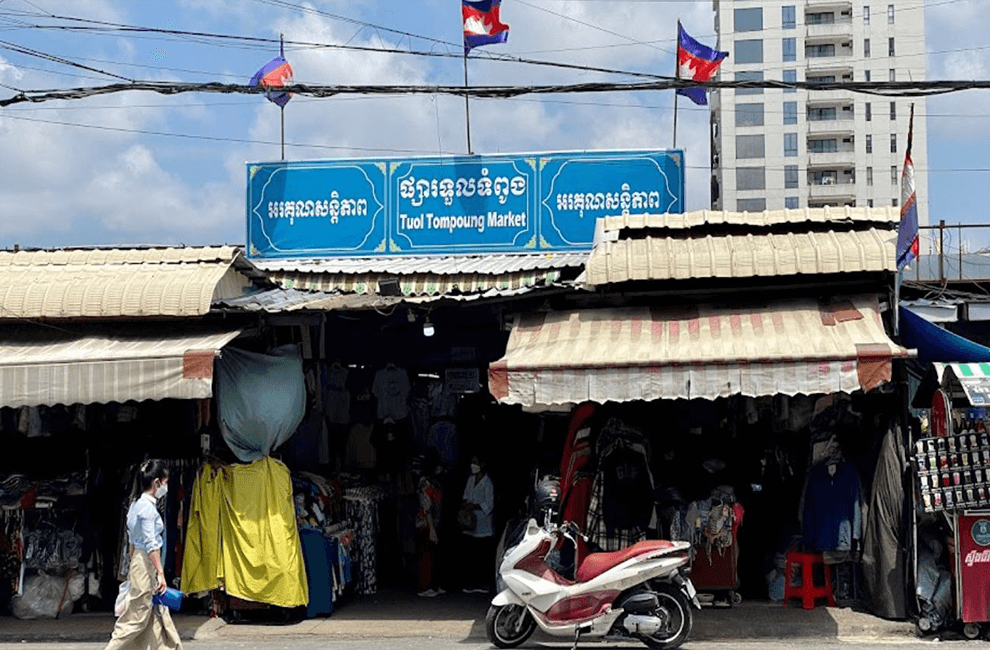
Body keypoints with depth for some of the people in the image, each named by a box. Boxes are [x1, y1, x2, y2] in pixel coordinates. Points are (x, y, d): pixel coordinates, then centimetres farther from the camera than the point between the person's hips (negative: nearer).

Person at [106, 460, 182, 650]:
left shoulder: (137, 504, 12)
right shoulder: (148, 507, -16)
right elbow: (151, 544, -20)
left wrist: (132, 567, 23)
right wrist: (160, 572, -21)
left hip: (139, 561, 10)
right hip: (147, 563, -10)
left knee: (158, 614, 11)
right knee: (137, 617, -4)